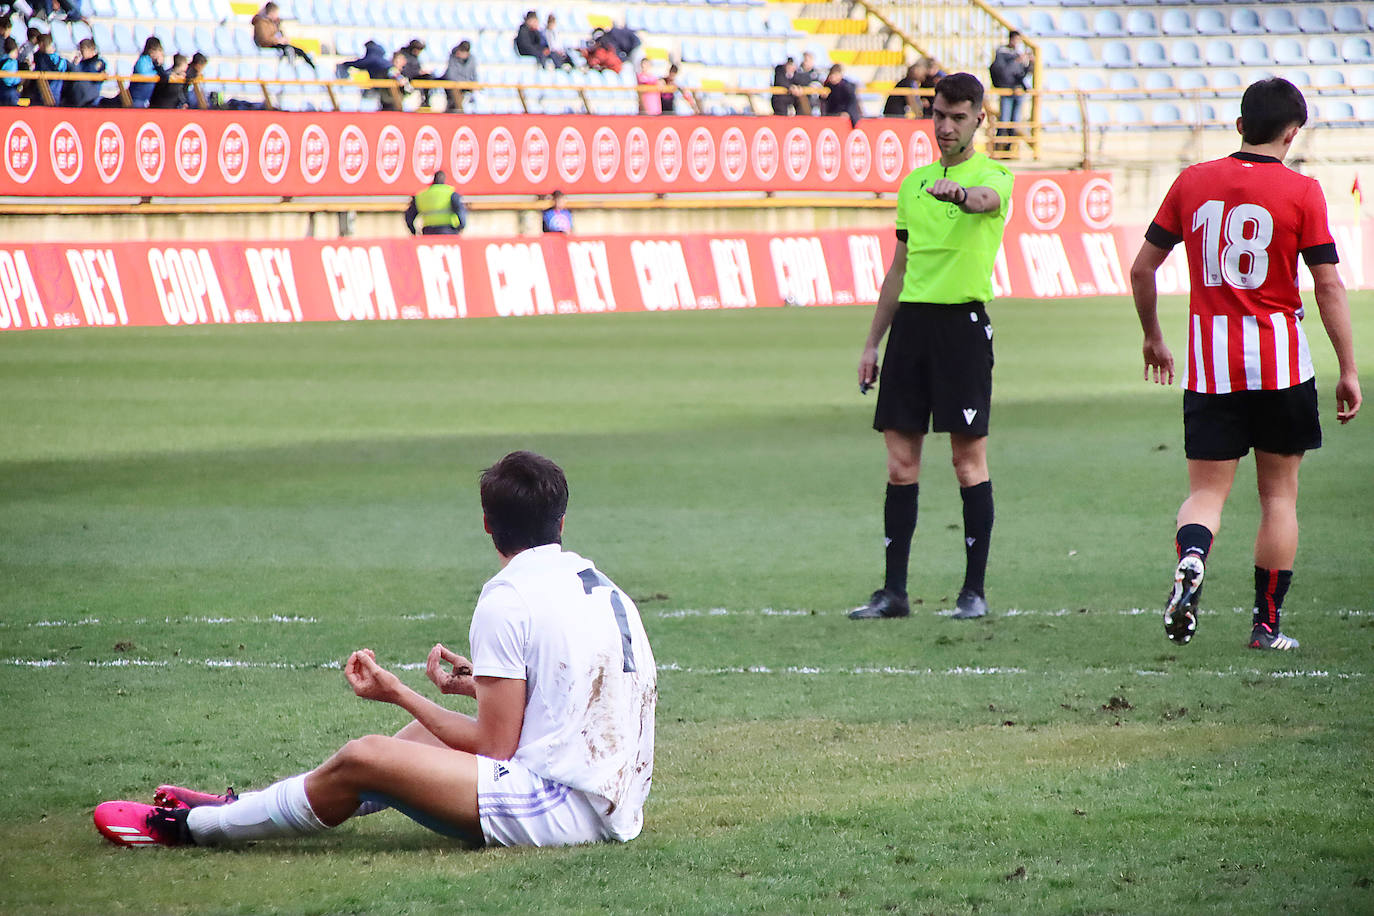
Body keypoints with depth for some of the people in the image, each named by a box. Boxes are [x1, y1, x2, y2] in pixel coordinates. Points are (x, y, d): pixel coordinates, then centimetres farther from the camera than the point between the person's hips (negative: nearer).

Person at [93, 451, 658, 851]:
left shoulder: (507, 601, -12)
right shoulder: (601, 585, 14)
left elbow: (496, 749, -11)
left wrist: (398, 694, -1)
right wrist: (483, 686, 20)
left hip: (564, 809, -9)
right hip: (618, 803, 9)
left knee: (364, 759, -9)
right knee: (425, 735, 24)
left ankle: (189, 826, 8)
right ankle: (242, 808, 34)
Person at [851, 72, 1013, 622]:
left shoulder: (991, 175, -1)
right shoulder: (913, 183, 18)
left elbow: (986, 199, -28)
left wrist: (959, 193, -52)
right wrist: (871, 343, 18)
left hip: (962, 323, -6)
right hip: (911, 321, 6)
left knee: (969, 459, -3)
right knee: (901, 462, 3)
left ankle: (975, 591, 3)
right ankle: (894, 592, 7)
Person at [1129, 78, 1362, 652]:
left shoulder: (1192, 182, 4)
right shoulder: (1301, 191, -6)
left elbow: (1142, 268, 8)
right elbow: (1328, 286, -7)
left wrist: (1152, 337, 23)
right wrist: (1348, 371, -1)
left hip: (1210, 366, 2)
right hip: (1281, 362, -2)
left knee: (1207, 490, 5)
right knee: (1279, 494, 10)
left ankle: (1190, 561, -28)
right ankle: (1267, 625, 12)